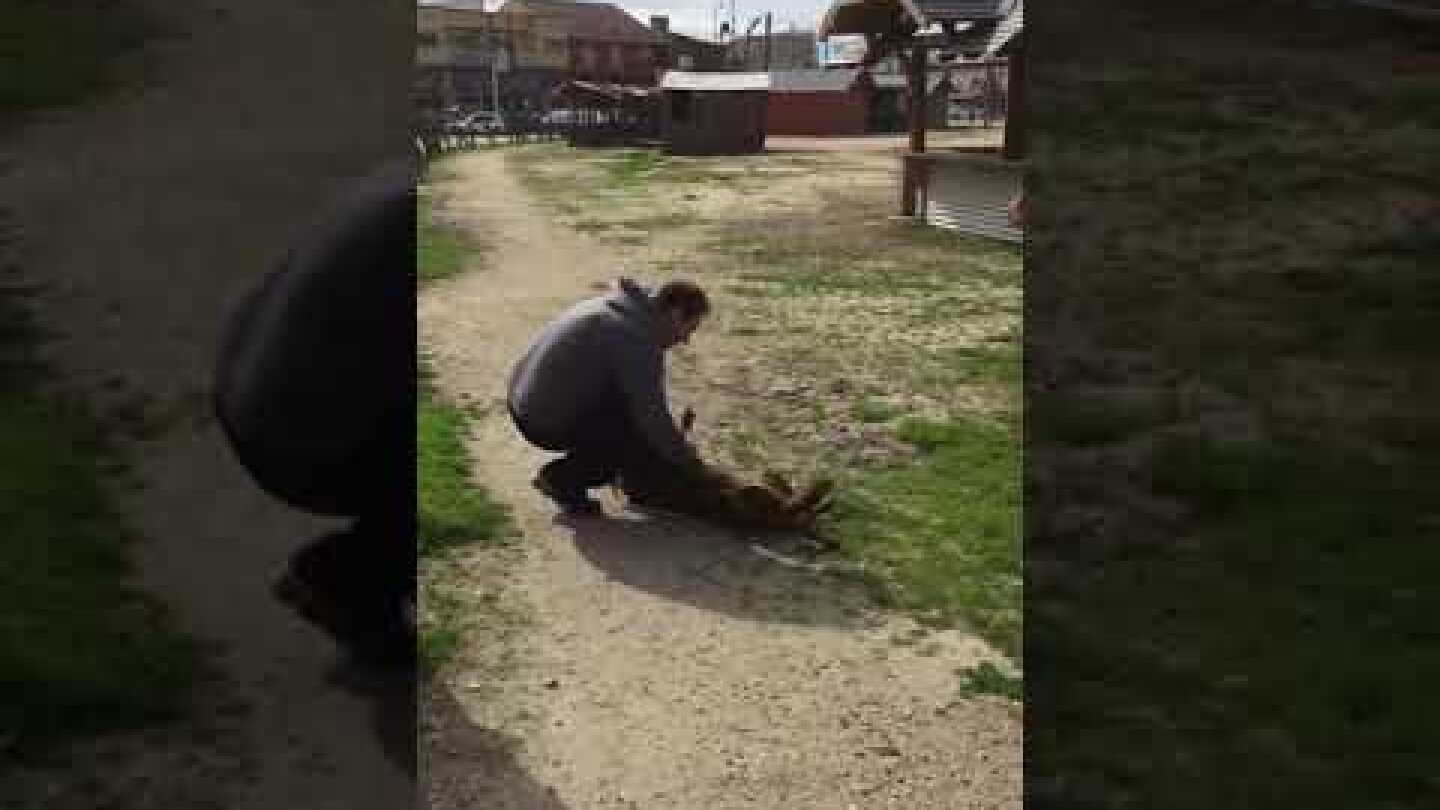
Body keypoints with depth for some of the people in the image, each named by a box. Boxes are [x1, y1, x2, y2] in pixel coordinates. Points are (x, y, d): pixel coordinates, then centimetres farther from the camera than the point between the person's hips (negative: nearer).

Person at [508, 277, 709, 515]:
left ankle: (637, 479, 21)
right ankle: (563, 478, 2)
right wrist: (691, 463, -4)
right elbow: (652, 416, -18)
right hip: (547, 422, -10)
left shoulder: (625, 306, 9)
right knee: (642, 434, -6)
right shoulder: (637, 339, -21)